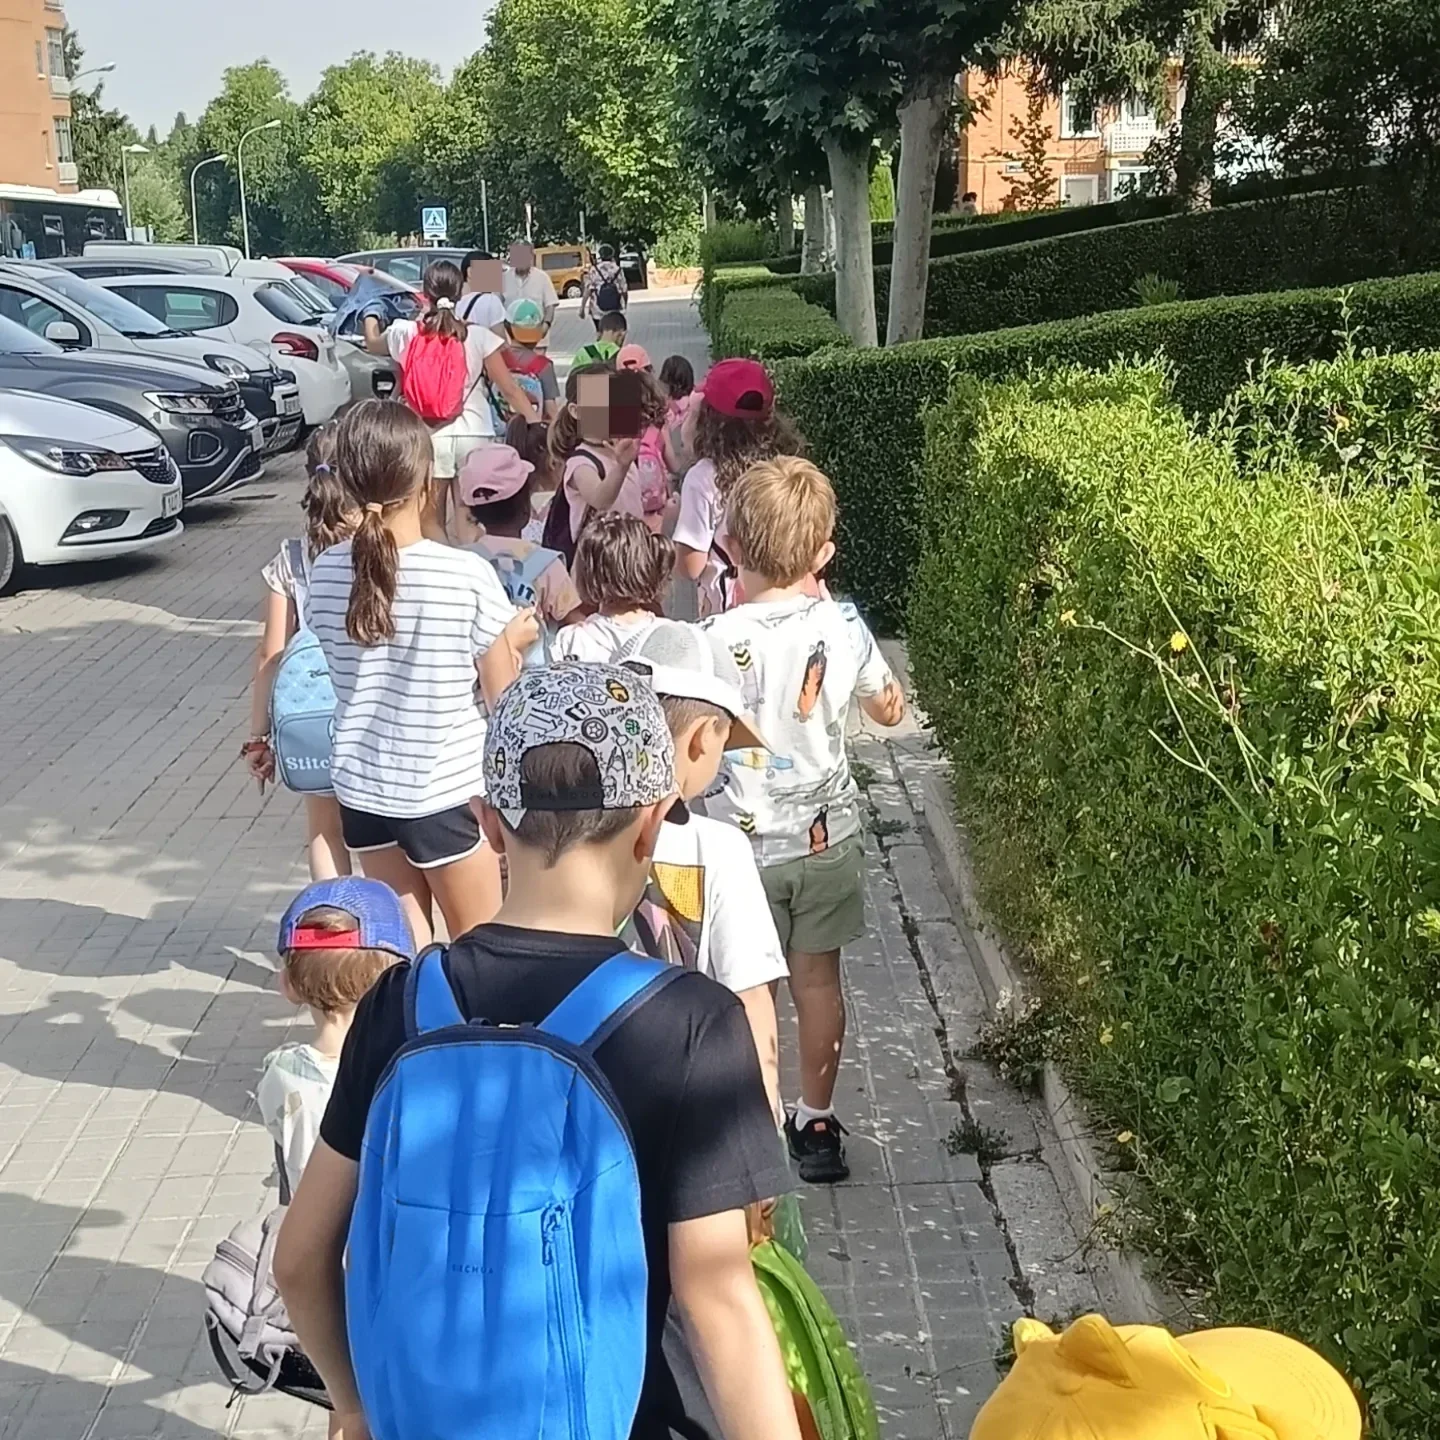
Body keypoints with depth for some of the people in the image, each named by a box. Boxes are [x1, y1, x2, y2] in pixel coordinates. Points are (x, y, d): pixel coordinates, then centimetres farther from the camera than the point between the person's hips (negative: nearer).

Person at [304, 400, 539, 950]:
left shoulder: (326, 573, -6)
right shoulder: (468, 575, -18)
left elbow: (349, 673, 8)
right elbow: (503, 698, -11)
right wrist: (513, 640, 9)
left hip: (362, 786, 4)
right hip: (447, 792, -4)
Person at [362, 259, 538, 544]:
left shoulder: (405, 334, -2)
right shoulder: (478, 336, -7)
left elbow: (373, 344, 22)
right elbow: (509, 390, -8)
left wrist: (370, 315, 42)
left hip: (427, 437, 0)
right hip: (473, 434, 0)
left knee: (431, 520, 11)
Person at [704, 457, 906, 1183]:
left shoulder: (720, 641, -22)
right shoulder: (843, 627, -8)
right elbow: (890, 709, 9)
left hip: (748, 843, -4)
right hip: (828, 833, 4)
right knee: (817, 977, 17)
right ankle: (816, 1124, 30)